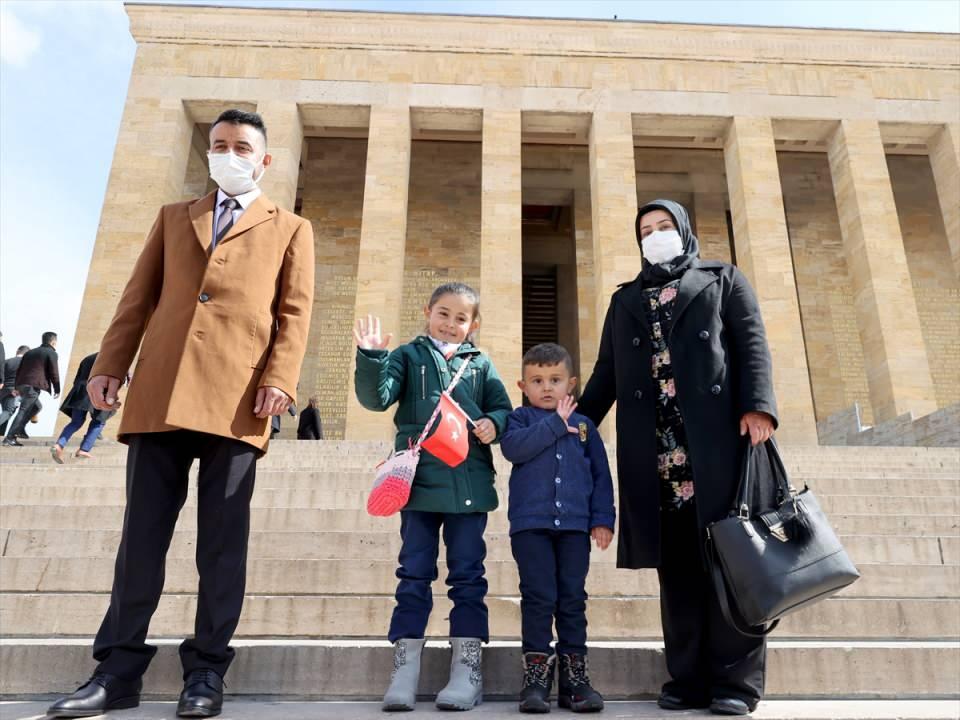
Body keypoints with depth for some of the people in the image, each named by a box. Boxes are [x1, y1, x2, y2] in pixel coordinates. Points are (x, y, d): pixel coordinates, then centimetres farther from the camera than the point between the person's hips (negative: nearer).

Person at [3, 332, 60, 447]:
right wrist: (57, 389, 4)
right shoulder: (51, 353, 1)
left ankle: (18, 430, 12)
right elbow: (54, 373, -3)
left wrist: (17, 387, 24)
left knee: (36, 407, 21)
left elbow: (19, 370, 22)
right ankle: (9, 437, -10)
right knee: (23, 411, -7)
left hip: (21, 384, 8)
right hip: (33, 386, -8)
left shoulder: (29, 352, 23)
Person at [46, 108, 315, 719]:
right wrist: (110, 365, 6)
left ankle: (207, 670, 11)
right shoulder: (173, 217, 25)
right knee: (142, 532, 5)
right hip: (159, 392, 3)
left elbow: (296, 312, 5)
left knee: (223, 538, 1)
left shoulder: (291, 229, 16)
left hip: (236, 398, -3)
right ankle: (120, 668, 15)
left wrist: (280, 379, -10)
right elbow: (139, 297, 17)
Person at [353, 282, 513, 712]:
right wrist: (371, 357, -20)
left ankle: (467, 670, 15)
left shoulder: (481, 365, 13)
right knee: (414, 575, 4)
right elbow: (376, 397, -4)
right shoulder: (408, 355, 9)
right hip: (420, 482, -1)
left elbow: (504, 409, 12)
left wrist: (494, 424, -10)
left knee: (468, 575, 6)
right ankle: (404, 671, 12)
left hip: (470, 483, 1)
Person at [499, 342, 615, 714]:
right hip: (531, 523, -2)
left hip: (575, 525, 3)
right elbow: (513, 447, -15)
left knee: (573, 599, 8)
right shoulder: (520, 418, 7)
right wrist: (555, 423, -11)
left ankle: (574, 675, 18)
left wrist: (603, 519, 4)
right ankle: (536, 675, 10)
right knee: (538, 598, 0)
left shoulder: (583, 425, 13)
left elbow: (601, 475, 13)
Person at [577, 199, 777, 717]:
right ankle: (689, 678, 6)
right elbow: (606, 373, 19)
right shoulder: (625, 300, 25)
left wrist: (758, 405, -12)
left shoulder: (724, 280, 18)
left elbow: (752, 344, 4)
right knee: (675, 563, 1)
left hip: (718, 437, -2)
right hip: (656, 451, 3)